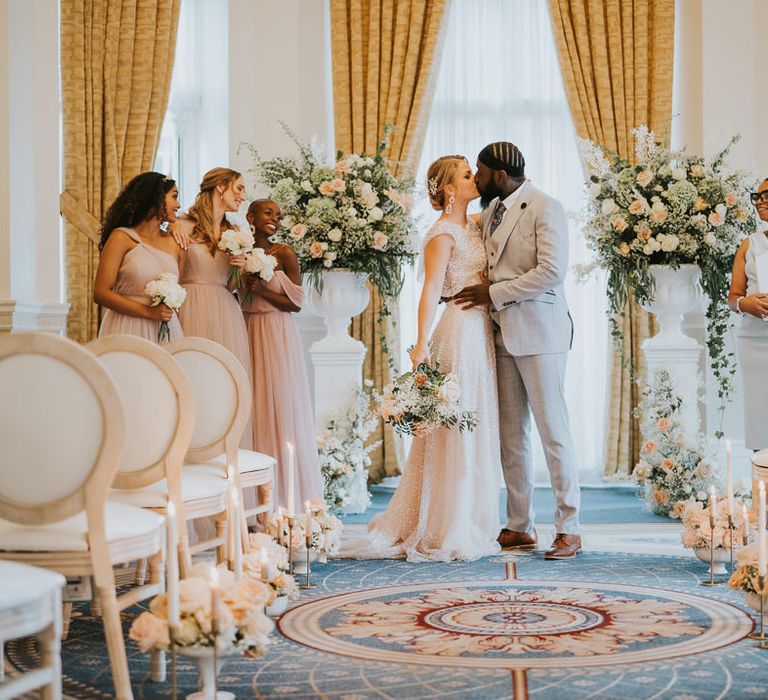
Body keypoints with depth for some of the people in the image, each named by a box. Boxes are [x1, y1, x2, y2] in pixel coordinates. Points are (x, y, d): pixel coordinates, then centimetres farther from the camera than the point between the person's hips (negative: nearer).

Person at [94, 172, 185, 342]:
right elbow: (100, 293, -8)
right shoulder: (122, 237, -2)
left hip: (166, 329, 4)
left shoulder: (175, 244, 10)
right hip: (128, 330, -4)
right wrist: (148, 312, -13)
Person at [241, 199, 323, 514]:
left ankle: (287, 501, 1)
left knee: (281, 411, -4)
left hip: (277, 337, -3)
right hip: (246, 335, 3)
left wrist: (260, 289, -13)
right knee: (252, 410, 2)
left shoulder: (284, 254, -1)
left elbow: (296, 303, -4)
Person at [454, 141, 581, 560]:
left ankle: (568, 529, 3)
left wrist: (494, 293, -15)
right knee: (510, 434, 8)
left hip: (538, 333, -8)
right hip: (502, 333, 8)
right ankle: (519, 527, 15)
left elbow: (551, 272, -19)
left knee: (552, 430, -4)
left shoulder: (545, 209, -9)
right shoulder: (488, 214, 14)